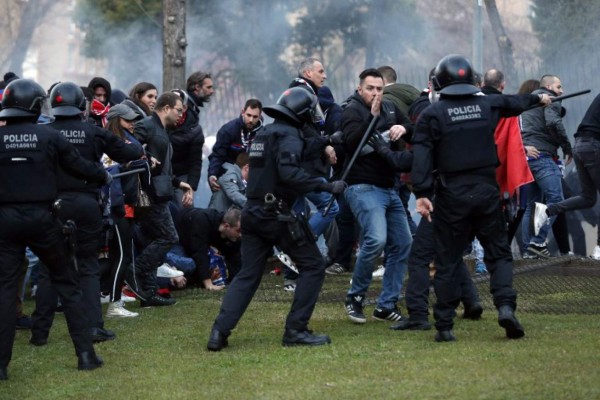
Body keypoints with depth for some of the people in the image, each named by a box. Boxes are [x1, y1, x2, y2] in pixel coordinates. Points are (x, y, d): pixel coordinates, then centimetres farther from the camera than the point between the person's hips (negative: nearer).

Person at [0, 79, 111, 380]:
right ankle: (85, 353, 9)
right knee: (67, 284, 11)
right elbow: (79, 166, 4)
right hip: (41, 218, 0)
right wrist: (104, 176, 22)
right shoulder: (49, 136, -5)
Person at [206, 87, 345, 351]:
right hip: (277, 216, -8)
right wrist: (327, 186, -24)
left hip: (253, 213, 8)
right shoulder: (289, 136, -11)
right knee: (313, 266, 3)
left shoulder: (262, 134, 16)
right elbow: (289, 173, -26)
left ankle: (220, 332, -4)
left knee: (248, 275, 9)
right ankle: (296, 331, -1)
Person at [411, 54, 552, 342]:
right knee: (498, 253, 12)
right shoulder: (487, 105, 7)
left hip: (451, 195, -2)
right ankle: (505, 305, -9)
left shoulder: (432, 115, -3)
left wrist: (422, 194, -15)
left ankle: (445, 326, 4)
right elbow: (514, 103, 28)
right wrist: (538, 98, 48)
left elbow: (422, 156, -13)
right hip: (486, 189, 2)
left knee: (447, 261, 4)